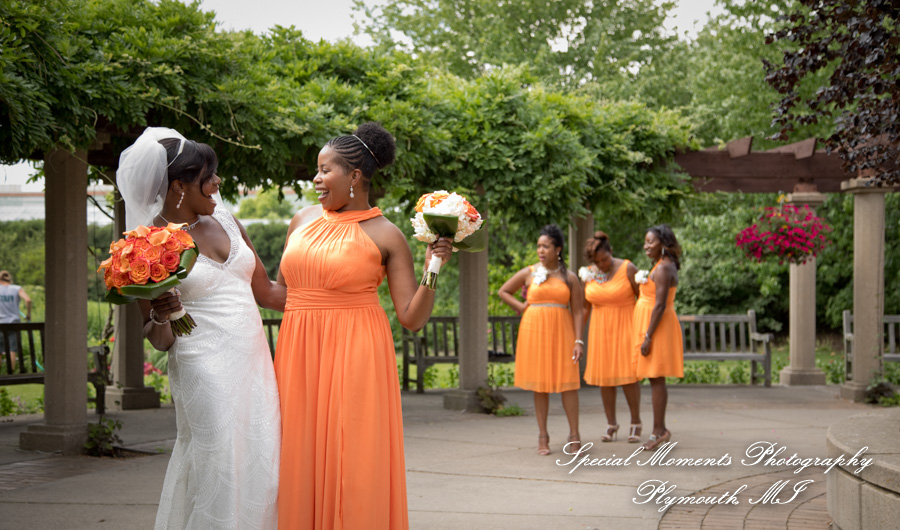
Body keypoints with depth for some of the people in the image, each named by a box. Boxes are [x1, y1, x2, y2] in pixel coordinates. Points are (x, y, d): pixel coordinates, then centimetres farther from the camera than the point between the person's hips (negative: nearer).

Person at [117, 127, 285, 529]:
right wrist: (160, 316, -21)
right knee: (221, 474, -8)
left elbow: (265, 291, 20)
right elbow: (160, 341, 0)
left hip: (254, 363, 6)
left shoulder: (224, 220, 11)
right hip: (206, 371, -6)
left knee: (263, 473, 3)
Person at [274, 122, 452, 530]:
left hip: (354, 359, -4)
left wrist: (432, 271, -16)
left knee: (353, 468, -3)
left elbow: (412, 318, -4)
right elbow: (280, 287, 23)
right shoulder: (304, 220, 11)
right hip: (299, 356, 5)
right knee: (299, 463, 6)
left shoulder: (385, 236, -2)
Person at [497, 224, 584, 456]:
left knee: (568, 382, -5)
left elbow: (577, 312, 2)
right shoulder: (529, 273, 5)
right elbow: (503, 291, 15)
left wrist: (579, 341, -6)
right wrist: (521, 307, 3)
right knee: (540, 384, 4)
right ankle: (543, 435, 11)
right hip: (535, 332, 1)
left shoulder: (569, 278, 4)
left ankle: (574, 435, 2)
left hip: (561, 332, -1)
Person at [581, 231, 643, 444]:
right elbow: (585, 308, 8)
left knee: (627, 375, -7)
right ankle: (611, 424, 13)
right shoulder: (589, 274, 1)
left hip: (624, 328, -4)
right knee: (604, 376, 4)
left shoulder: (627, 269, -11)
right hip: (600, 330, 4)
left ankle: (636, 424, 5)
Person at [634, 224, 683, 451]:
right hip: (654, 328, 10)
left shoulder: (663, 269, -16)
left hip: (657, 328, -10)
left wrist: (648, 337, -22)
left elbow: (660, 305, -21)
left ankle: (659, 430, -6)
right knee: (656, 379, 11)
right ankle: (660, 430, 14)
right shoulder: (663, 266, 16)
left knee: (656, 379, -8)